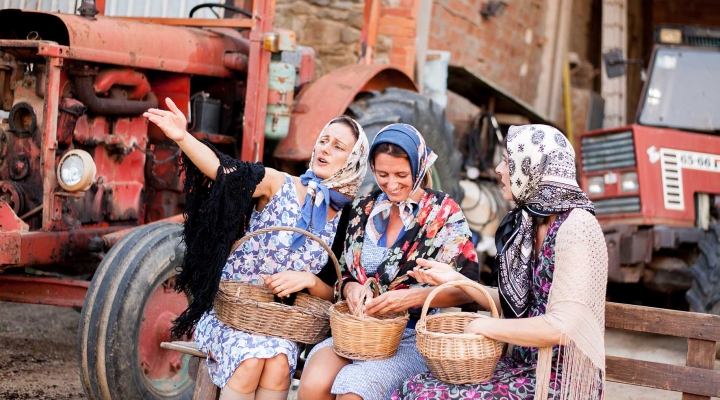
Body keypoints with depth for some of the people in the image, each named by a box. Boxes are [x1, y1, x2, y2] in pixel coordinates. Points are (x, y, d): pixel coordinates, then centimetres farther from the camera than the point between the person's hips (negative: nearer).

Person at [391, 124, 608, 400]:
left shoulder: (575, 228, -17)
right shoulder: (529, 224, 10)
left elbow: (560, 326, -24)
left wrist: (484, 327, -13)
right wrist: (455, 279, 7)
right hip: (524, 365, 8)